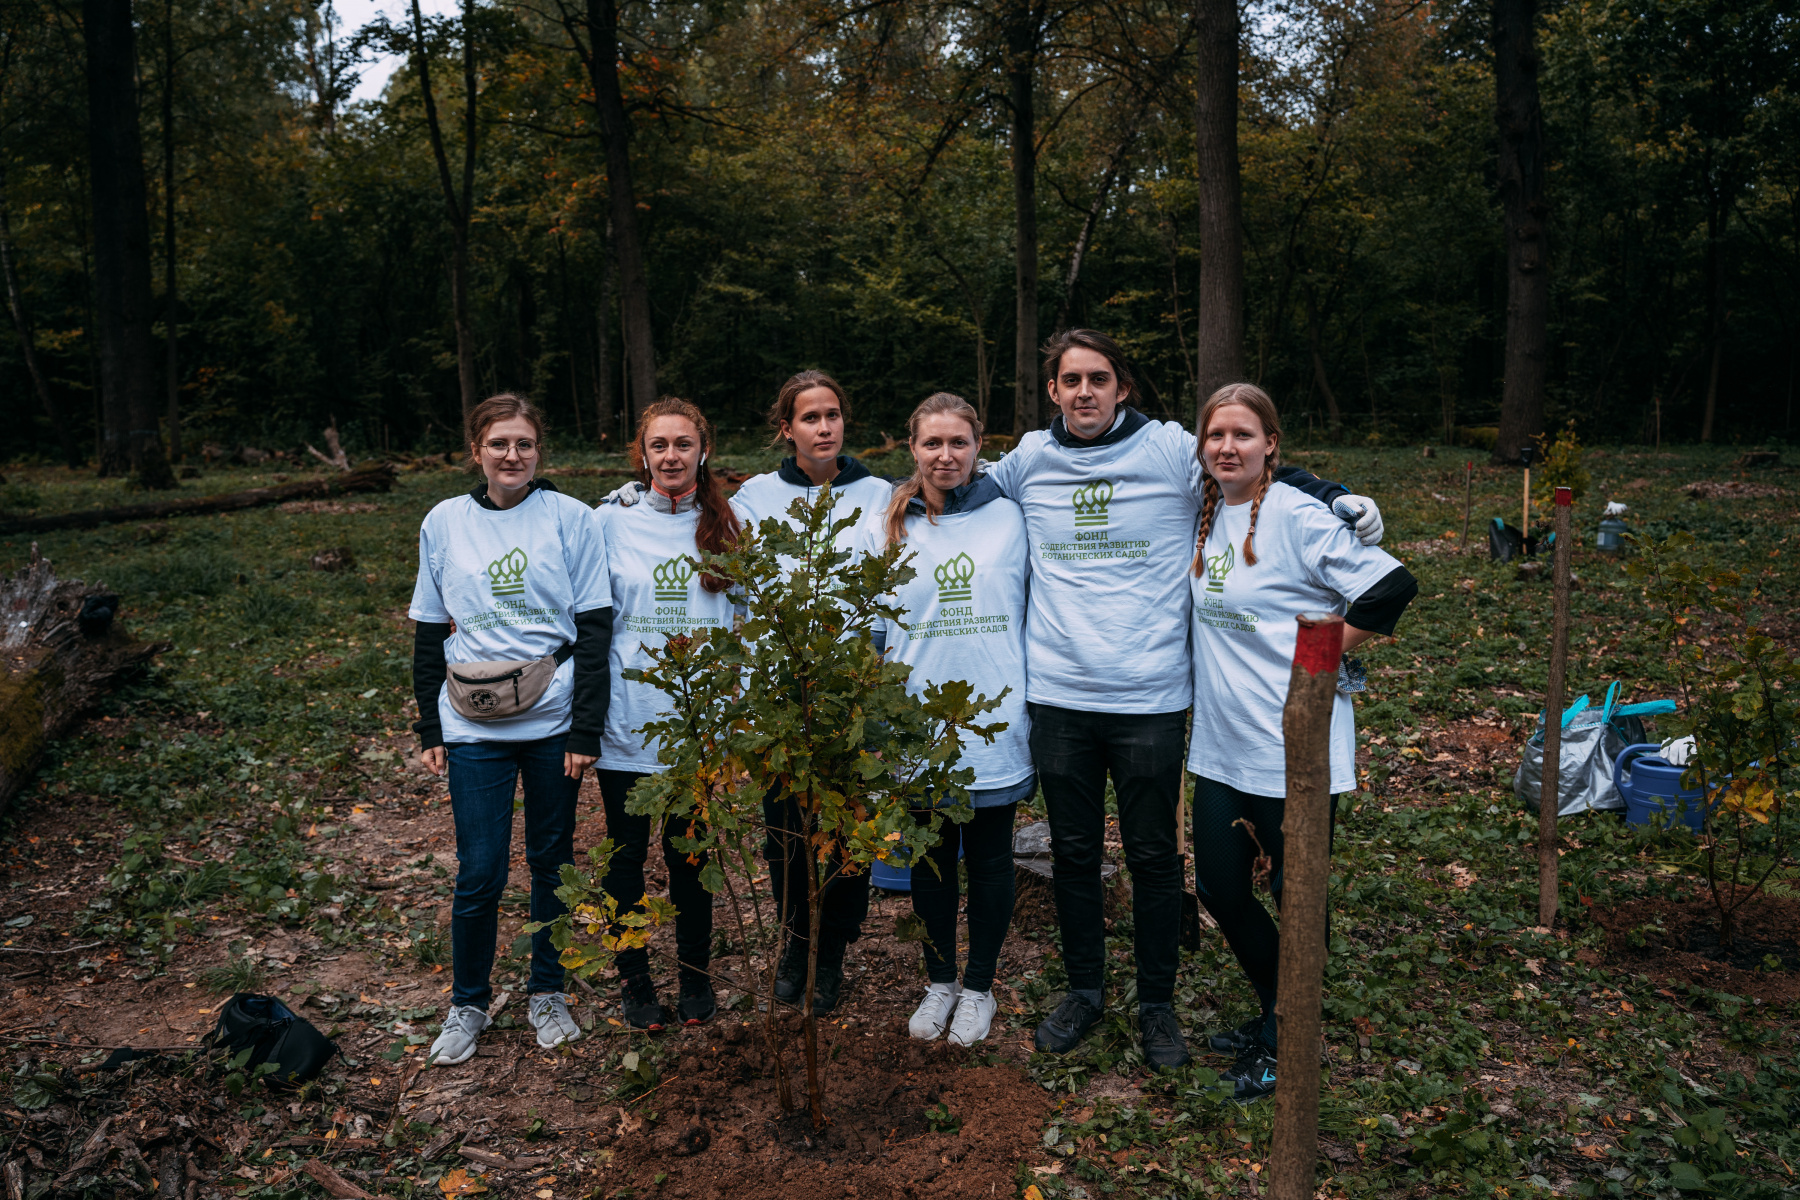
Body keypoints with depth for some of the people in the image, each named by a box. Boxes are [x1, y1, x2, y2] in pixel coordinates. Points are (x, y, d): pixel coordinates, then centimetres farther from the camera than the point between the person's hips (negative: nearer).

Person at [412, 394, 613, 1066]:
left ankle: (548, 993, 29)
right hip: (475, 727, 1)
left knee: (553, 862, 10)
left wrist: (585, 730, -7)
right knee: (480, 873, 1)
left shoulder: (571, 518, -2)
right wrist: (430, 729, 8)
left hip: (554, 722, 0)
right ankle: (467, 1004, 23)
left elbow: (594, 628, -3)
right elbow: (429, 633, 10)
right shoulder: (444, 523, 5)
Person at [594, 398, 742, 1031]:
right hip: (627, 723, 0)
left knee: (691, 854, 11)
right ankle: (633, 978, 28)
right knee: (626, 856, 10)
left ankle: (695, 971, 30)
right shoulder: (611, 521, 0)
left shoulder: (727, 525, 4)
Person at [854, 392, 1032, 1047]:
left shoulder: (1010, 518, 1)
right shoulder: (880, 527, 3)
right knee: (931, 856, 13)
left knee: (989, 857, 10)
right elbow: (866, 631, 7)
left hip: (995, 721, -1)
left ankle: (979, 986, 28)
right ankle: (940, 981, 32)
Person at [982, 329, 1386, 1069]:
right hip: (1056, 696, 2)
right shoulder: (1030, 458, 6)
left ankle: (1157, 1004, 27)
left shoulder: (1172, 451, -2)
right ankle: (1083, 992, 32)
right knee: (1073, 853, 13)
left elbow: (1258, 475, 8)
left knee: (1152, 856, 8)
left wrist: (1337, 499, -4)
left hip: (1151, 700, -2)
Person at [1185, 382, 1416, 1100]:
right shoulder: (1205, 515, 7)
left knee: (1296, 896, 7)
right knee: (1219, 888, 14)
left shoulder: (1297, 517, -14)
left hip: (1294, 745, -7)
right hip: (1221, 744, 7)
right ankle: (1276, 1010, 37)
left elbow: (1391, 587, -20)